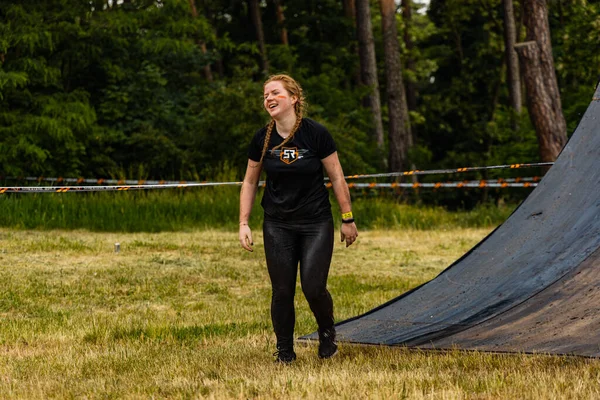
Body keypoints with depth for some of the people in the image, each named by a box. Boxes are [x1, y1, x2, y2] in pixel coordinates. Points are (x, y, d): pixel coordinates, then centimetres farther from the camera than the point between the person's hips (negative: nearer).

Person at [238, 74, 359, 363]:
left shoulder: (316, 134, -11)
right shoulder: (262, 139, -3)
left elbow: (337, 178, -3)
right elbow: (249, 182, 8)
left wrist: (347, 219, -1)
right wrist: (243, 224, 3)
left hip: (316, 224, -2)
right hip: (277, 226, 2)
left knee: (313, 288, -10)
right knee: (282, 291, 0)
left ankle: (327, 334, 20)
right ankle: (284, 352, 17)